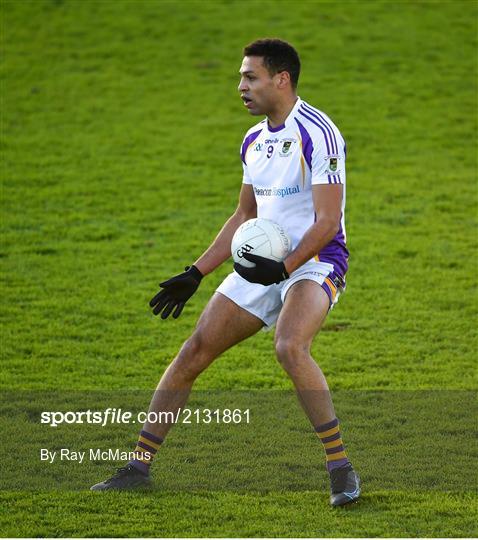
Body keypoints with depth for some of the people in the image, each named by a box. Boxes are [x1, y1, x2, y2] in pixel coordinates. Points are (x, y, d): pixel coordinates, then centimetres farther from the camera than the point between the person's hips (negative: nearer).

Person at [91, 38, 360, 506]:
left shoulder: (318, 134, -15)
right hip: (265, 263, 8)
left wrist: (283, 268, -29)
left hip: (314, 261, -8)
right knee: (195, 349, 0)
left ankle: (341, 468, -22)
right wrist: (195, 274, 17)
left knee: (290, 347, -33)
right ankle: (139, 465, 9)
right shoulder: (254, 141, 11)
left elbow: (328, 221, -19)